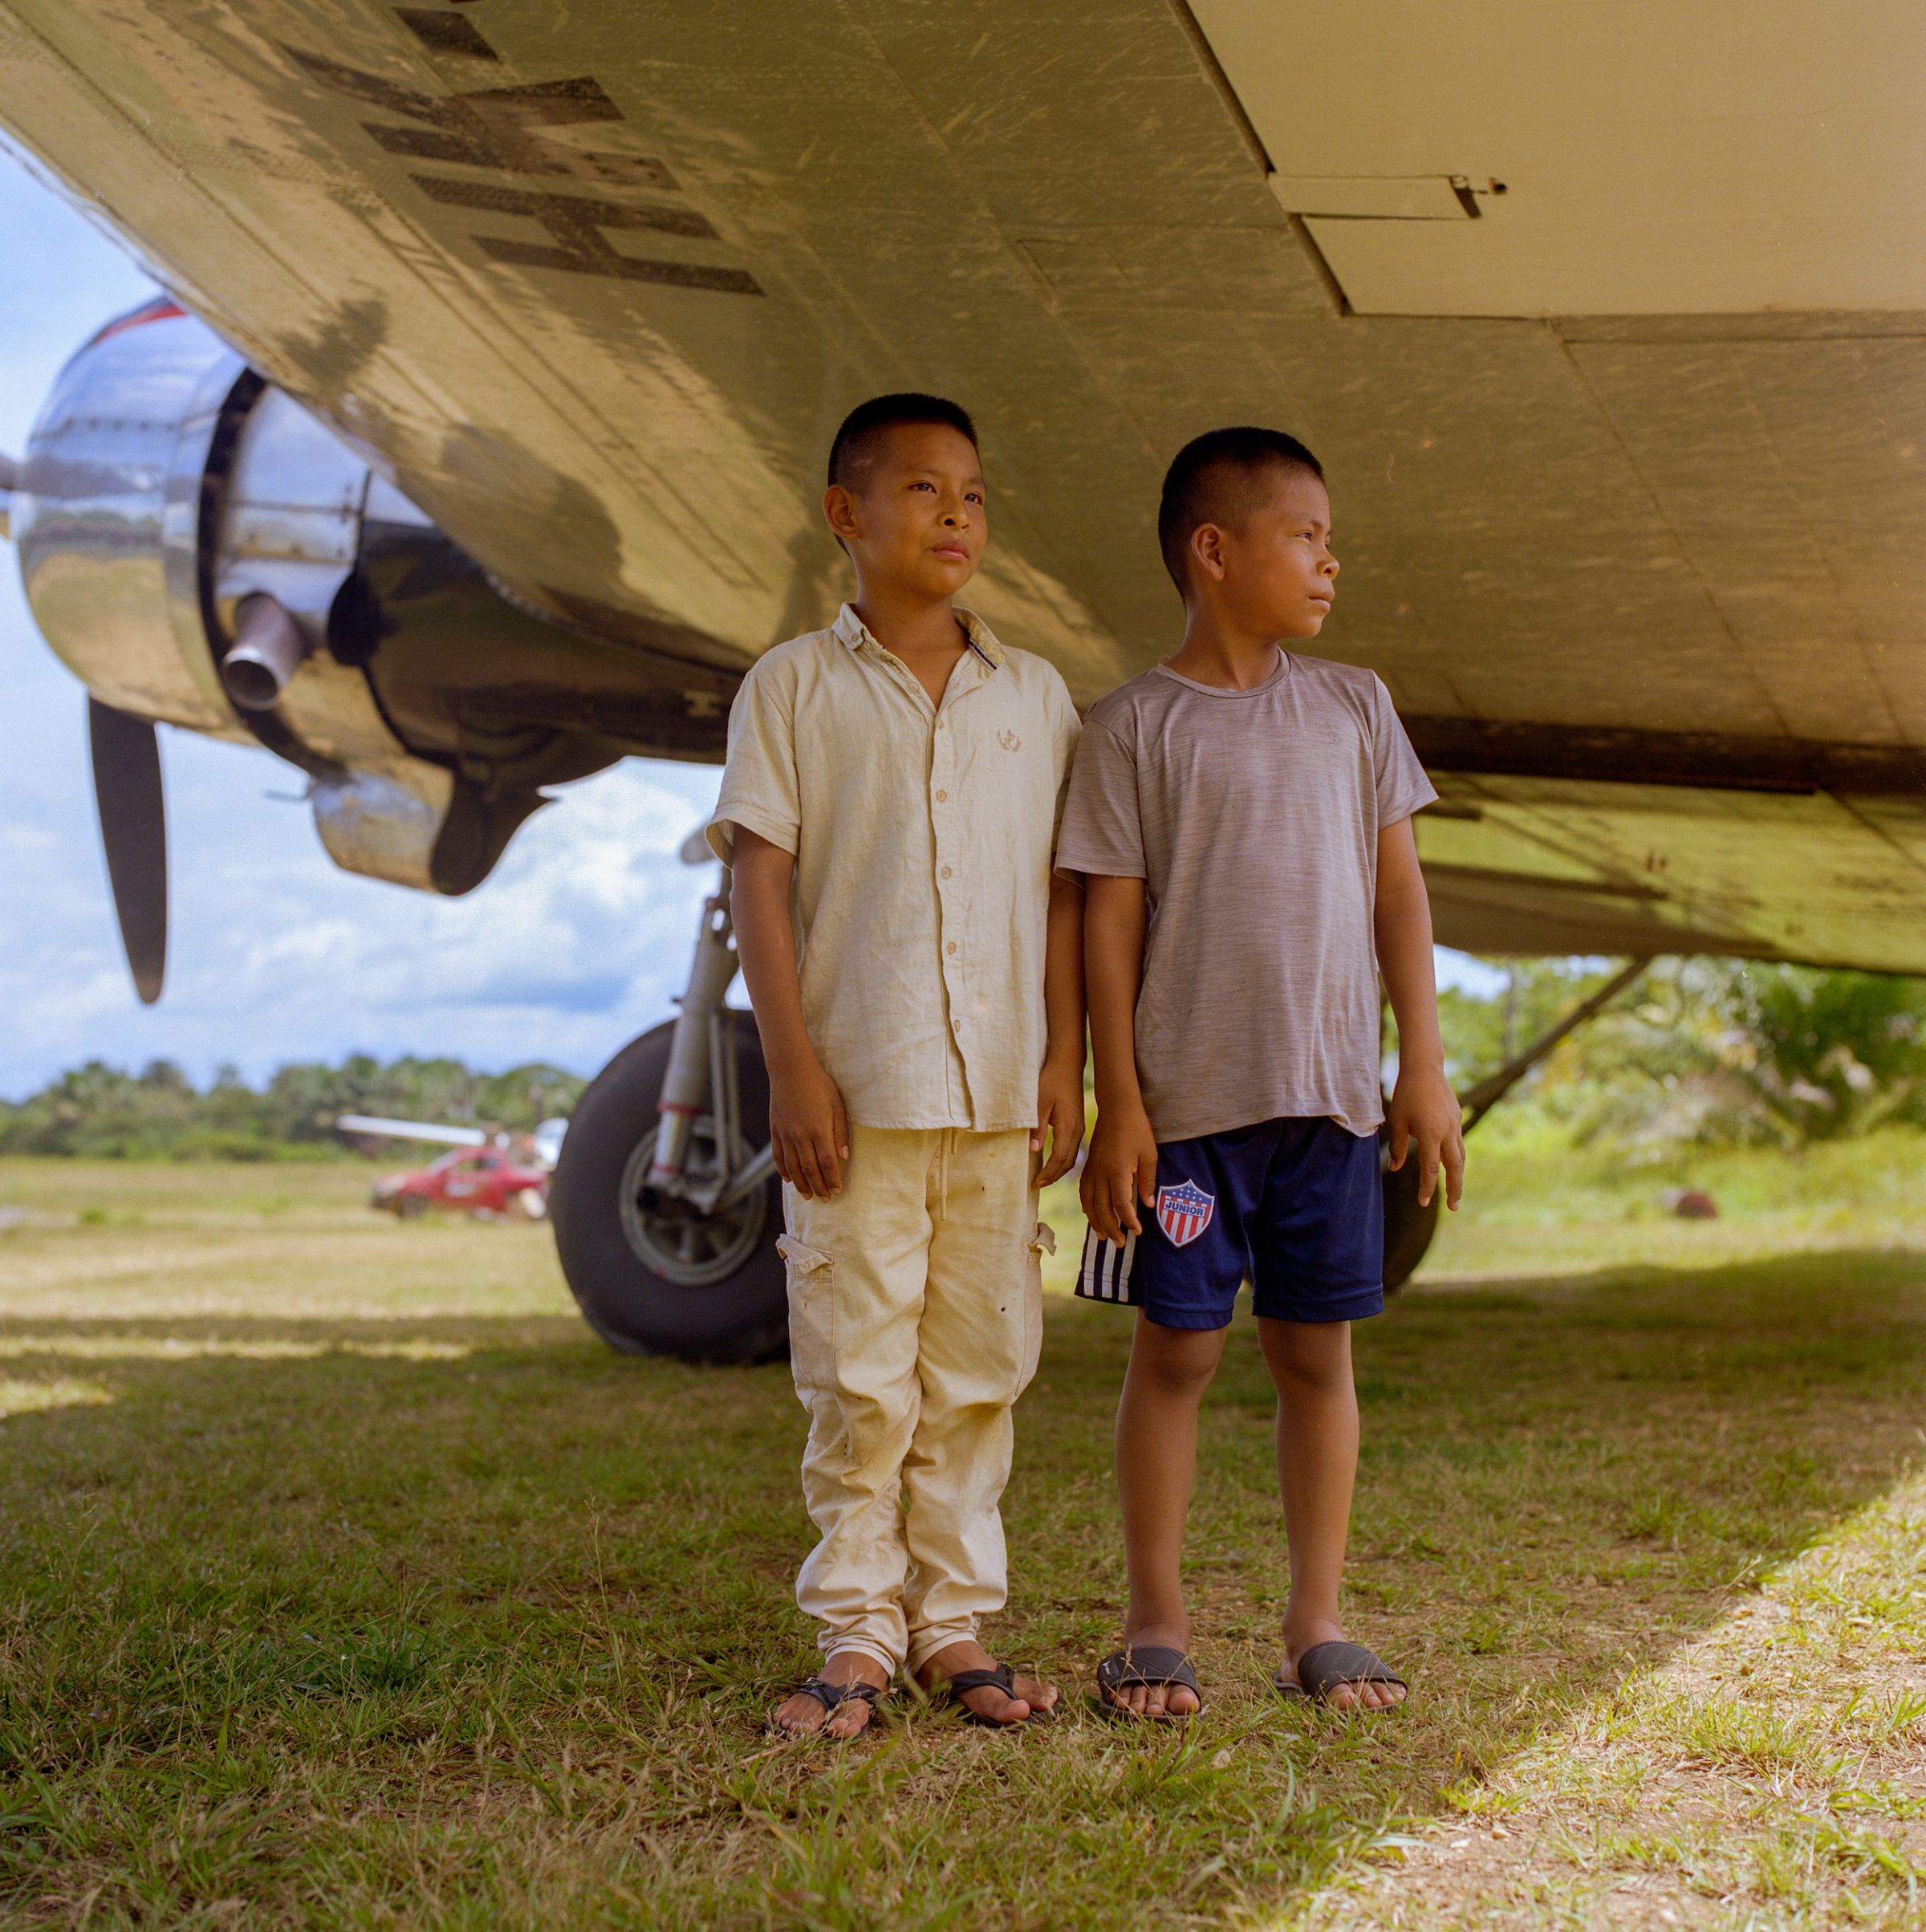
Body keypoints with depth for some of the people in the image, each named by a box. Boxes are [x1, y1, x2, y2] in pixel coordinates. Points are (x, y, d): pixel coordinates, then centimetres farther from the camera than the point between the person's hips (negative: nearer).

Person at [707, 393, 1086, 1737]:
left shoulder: (1033, 695, 12)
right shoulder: (794, 687, 3)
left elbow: (1062, 889, 12)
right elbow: (759, 881, -2)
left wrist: (1066, 1061, 4)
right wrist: (792, 1067, -9)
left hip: (999, 1087, 3)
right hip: (857, 1084, -3)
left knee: (978, 1369, 8)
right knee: (858, 1375, -1)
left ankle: (955, 1623, 18)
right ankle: (859, 1634, 10)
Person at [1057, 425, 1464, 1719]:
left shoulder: (1353, 706, 10)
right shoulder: (1135, 726, -1)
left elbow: (1398, 890, 11)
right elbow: (1111, 920, -3)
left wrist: (1426, 1065, 5)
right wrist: (1119, 1103, -7)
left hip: (1333, 1093, 3)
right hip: (1190, 1095, -3)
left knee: (1318, 1351, 7)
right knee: (1179, 1348, 2)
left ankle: (1318, 1624, 16)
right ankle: (1158, 1623, 13)